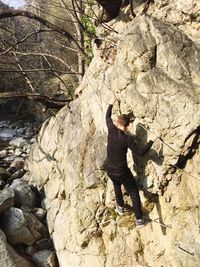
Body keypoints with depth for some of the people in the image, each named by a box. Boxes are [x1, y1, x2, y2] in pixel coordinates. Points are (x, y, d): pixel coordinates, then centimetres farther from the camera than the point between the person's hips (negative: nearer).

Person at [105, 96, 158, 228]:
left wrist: (111, 104, 23)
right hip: (122, 172, -5)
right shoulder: (127, 138, -21)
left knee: (117, 185, 35)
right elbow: (141, 152, -21)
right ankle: (140, 220, 15)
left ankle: (120, 207, 49)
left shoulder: (111, 130, -10)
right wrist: (151, 140, -14)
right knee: (134, 193, 10)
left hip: (110, 170, 5)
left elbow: (108, 117, 10)